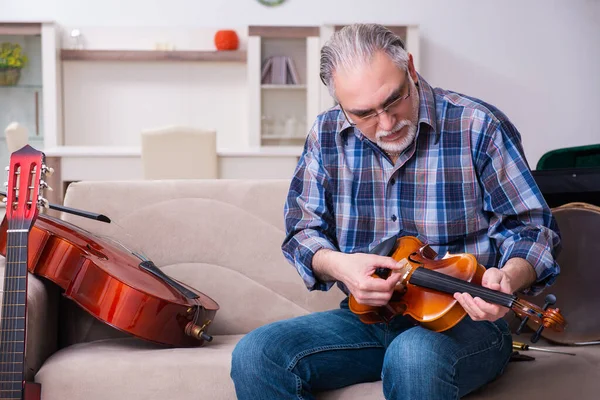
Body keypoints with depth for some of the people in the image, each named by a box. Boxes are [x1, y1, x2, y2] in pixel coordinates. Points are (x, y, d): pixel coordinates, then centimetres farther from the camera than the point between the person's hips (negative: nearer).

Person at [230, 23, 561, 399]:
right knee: (254, 356, -20)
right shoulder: (327, 136, 4)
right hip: (369, 318, 4)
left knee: (415, 358, -40)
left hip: (464, 320, -3)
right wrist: (336, 265, -14)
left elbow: (534, 228, -5)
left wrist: (508, 279, -28)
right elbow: (303, 231, 9)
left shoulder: (479, 127, -8)